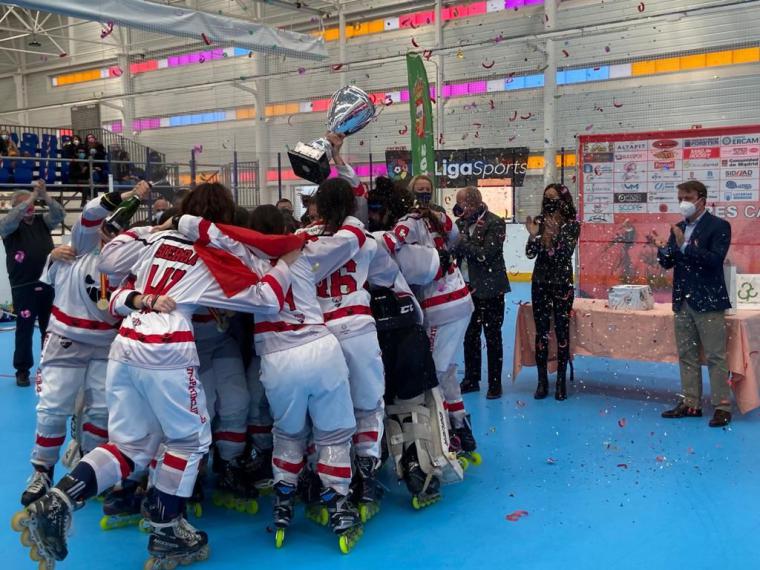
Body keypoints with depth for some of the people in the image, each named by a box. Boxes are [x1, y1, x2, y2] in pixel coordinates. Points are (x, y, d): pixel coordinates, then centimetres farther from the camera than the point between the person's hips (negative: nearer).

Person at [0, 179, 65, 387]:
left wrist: (44, 195, -20)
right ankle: (22, 370, 12)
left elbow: (60, 214, -4)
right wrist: (32, 196, -23)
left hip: (48, 284, 3)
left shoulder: (42, 221, 9)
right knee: (25, 329, 2)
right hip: (23, 287, -3)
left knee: (50, 328, 10)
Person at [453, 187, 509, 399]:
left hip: (489, 288, -6)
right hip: (468, 287, 6)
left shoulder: (495, 223, -11)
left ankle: (495, 384, 13)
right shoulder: (464, 222, 9)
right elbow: (455, 249, 5)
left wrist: (461, 242, -18)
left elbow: (486, 254, -21)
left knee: (492, 337, 4)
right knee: (470, 335, 14)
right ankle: (471, 380, 26)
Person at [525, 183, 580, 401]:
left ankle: (561, 381, 8)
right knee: (541, 331, 3)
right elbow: (530, 254, -4)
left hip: (562, 283, -2)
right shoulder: (539, 221, 2)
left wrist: (555, 234, -25)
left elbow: (566, 254, -15)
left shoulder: (572, 225, -5)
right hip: (540, 283, 2)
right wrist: (533, 235, -21)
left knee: (562, 331, -1)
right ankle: (542, 381, 10)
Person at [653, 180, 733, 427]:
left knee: (715, 356, -3)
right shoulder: (678, 228, 12)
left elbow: (715, 259, -18)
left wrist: (685, 246, -23)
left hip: (708, 302, -6)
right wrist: (662, 249, -11)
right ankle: (690, 403, 18)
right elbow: (667, 263, 10)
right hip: (683, 302, 7)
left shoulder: (719, 226, -6)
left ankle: (722, 407, 3)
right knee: (687, 356, 11)